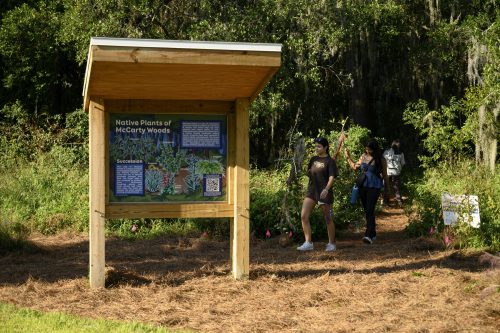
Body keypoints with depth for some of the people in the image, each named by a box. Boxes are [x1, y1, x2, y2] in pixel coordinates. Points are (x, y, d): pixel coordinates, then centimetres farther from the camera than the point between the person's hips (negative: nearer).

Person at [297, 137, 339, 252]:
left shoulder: (329, 161, -7)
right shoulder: (313, 159, 11)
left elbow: (332, 177, -17)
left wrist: (326, 189, -30)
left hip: (324, 193, -6)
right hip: (312, 191, 6)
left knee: (328, 219, 4)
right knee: (304, 216, -8)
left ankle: (331, 243, 18)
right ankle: (308, 243, -4)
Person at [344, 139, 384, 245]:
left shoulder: (379, 159, -6)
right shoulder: (363, 156, 8)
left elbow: (384, 174, -1)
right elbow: (354, 166, 18)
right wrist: (347, 157, 12)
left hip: (374, 187, -6)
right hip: (363, 186, 6)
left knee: (370, 211, -16)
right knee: (367, 211, 12)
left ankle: (369, 236, -24)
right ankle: (373, 233, 26)